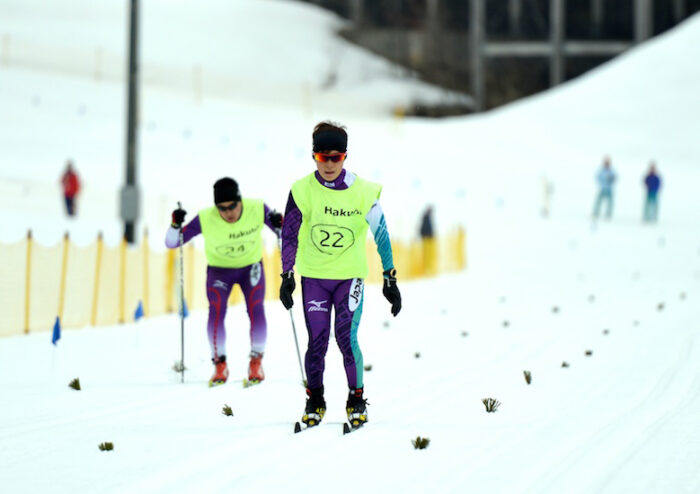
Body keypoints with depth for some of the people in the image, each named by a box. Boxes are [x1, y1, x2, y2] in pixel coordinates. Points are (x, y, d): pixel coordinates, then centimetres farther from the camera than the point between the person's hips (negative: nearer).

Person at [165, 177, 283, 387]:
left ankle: (256, 362, -1)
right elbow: (172, 243, -17)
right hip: (219, 269, 0)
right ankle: (220, 366, -5)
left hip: (251, 267, 1)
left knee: (256, 310, -19)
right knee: (216, 311, -21)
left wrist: (279, 225, -30)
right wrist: (176, 224, -36)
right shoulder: (205, 219, -25)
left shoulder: (257, 210, -23)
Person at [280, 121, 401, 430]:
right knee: (317, 340, -1)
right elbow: (289, 234, 4)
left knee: (347, 338, -8)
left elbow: (381, 235, 0)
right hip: (313, 276, 1)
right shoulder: (302, 191, -5)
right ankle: (314, 401, 16)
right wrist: (287, 277, 0)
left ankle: (356, 400, 9)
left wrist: (390, 280, 0)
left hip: (350, 275, -1)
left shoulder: (362, 192, -8)